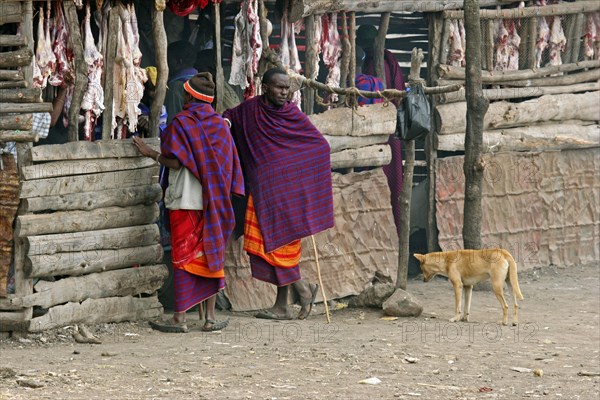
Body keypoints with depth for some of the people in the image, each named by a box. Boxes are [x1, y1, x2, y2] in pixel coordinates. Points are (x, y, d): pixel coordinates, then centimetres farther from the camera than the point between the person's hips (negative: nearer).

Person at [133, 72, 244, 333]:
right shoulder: (221, 124, 9)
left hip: (185, 201, -5)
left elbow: (175, 161, -14)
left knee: (184, 257, -2)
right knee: (210, 256, 9)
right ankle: (210, 318, 9)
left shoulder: (181, 122, -7)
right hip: (214, 201, 5)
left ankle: (180, 318, -4)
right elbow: (229, 163, 10)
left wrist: (150, 153, -1)